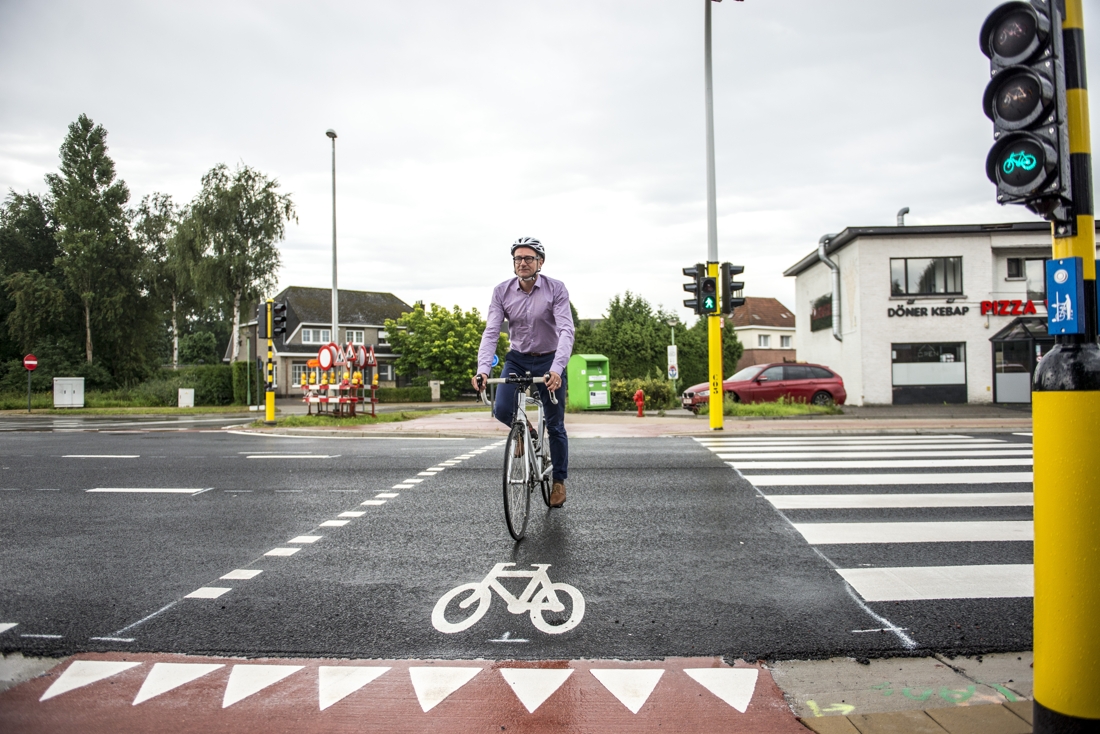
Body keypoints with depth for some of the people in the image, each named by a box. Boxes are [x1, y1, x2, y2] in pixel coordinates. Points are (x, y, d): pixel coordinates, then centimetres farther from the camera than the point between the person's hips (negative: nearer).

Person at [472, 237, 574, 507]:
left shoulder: (556, 289, -17)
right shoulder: (502, 292, -10)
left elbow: (566, 331, -26)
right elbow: (491, 332, -15)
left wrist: (556, 369, -41)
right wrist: (483, 369, -31)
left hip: (549, 361, -2)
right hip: (517, 359, 2)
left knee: (555, 425, 4)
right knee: (502, 410, -19)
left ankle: (559, 480, 24)